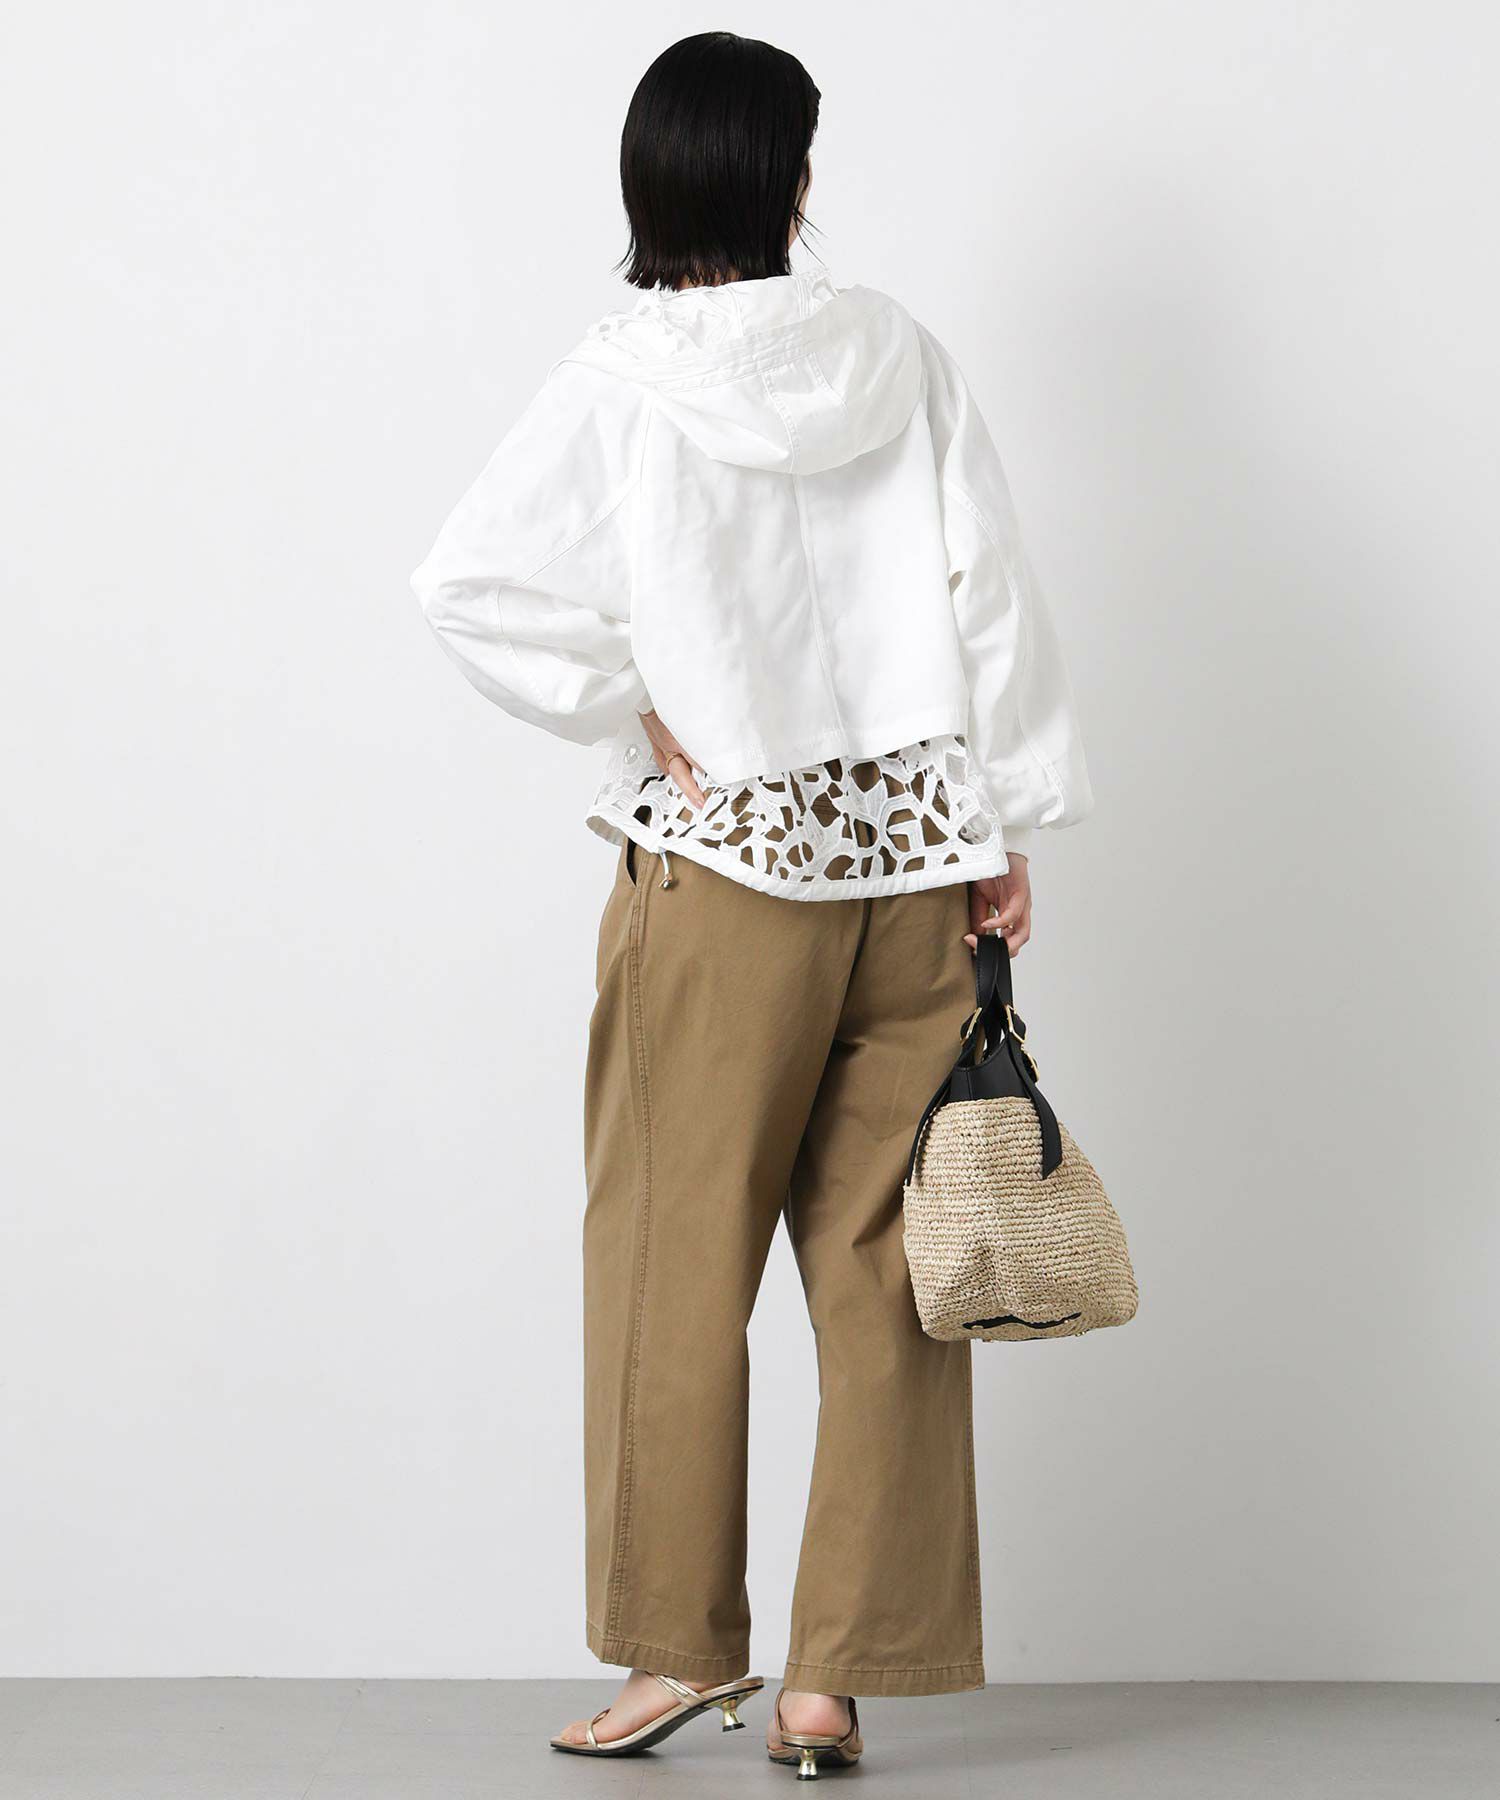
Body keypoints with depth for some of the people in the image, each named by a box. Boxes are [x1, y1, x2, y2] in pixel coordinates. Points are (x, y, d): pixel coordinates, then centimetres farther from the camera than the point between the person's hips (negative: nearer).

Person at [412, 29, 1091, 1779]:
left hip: (724, 857, -3)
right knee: (881, 1270, 7)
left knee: (680, 1259, 9)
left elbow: (471, 581, -15)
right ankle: (840, 1674, 11)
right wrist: (1005, 828, 3)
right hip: (912, 846, 3)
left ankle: (683, 1642, 17)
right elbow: (989, 592, -1)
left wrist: (639, 712, -4)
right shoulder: (893, 352, 2)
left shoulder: (622, 378, -5)